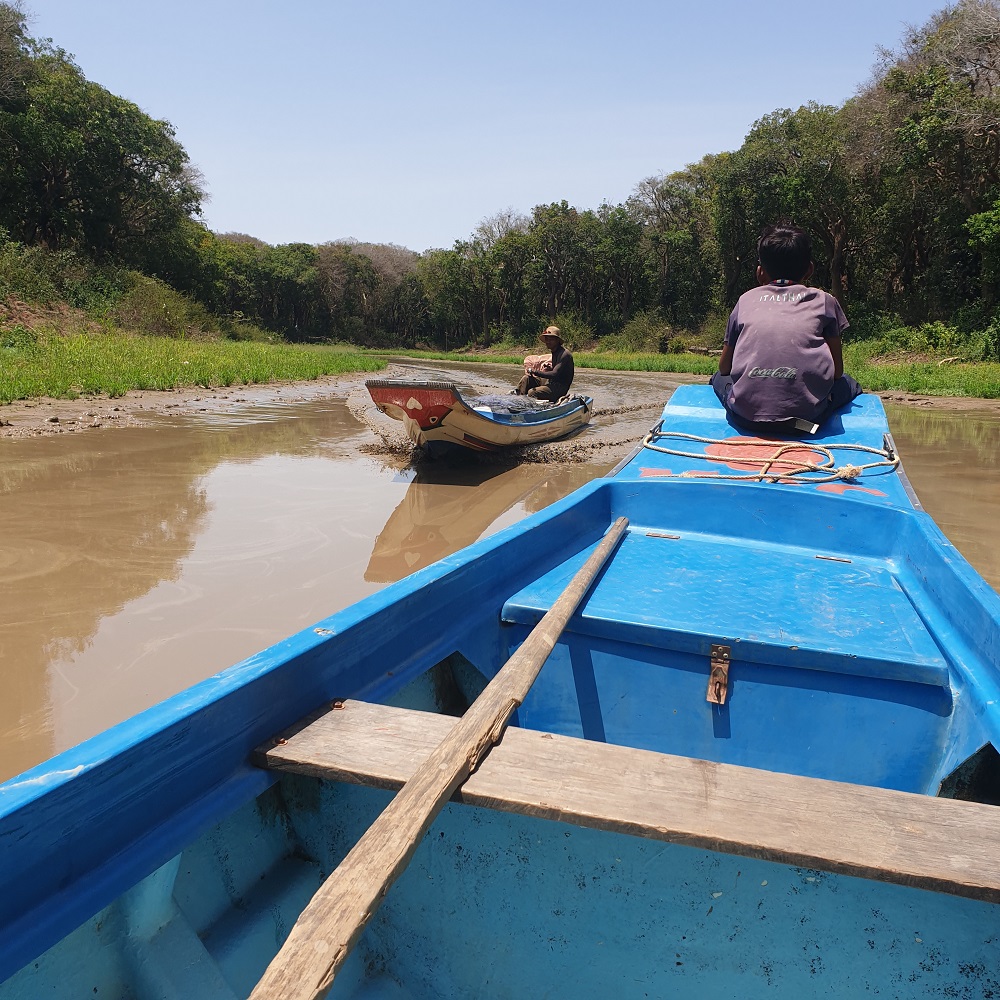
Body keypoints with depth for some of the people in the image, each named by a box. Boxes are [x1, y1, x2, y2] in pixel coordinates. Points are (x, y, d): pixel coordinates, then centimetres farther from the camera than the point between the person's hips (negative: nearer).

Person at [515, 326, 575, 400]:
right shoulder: (555, 352, 12)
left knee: (532, 393, -27)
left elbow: (554, 374, -27)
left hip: (560, 388, -10)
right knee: (527, 378, 4)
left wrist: (534, 372, -26)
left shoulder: (564, 354, -19)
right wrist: (549, 368, 1)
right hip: (552, 383, 10)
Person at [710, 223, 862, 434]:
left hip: (745, 416, 2)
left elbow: (724, 367, 23)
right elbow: (837, 370, 17)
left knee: (719, 378, 33)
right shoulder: (824, 301, 15)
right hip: (806, 414, -2)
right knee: (849, 385, 29)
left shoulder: (746, 300, 17)